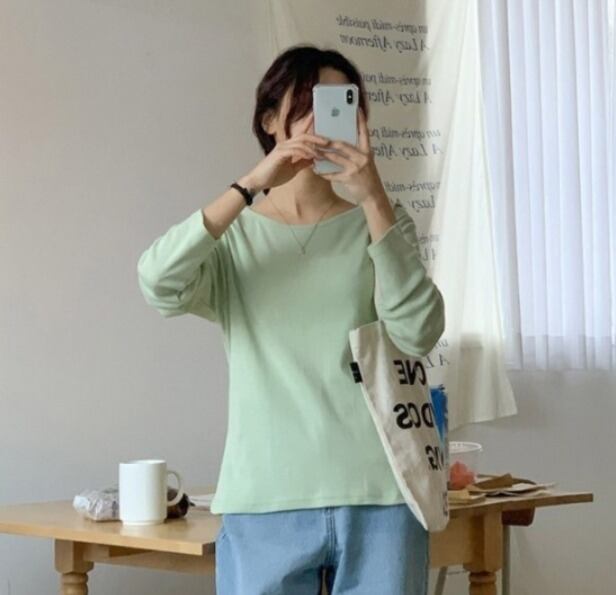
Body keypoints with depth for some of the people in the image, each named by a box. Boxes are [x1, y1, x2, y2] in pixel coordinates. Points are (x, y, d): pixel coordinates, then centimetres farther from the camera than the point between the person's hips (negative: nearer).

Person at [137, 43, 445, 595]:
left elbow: (418, 332, -7)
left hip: (377, 496, 0)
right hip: (265, 501, 0)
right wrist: (251, 186, -16)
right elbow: (159, 287, -11)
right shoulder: (232, 236, 10)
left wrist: (374, 199, -14)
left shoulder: (380, 221, 9)